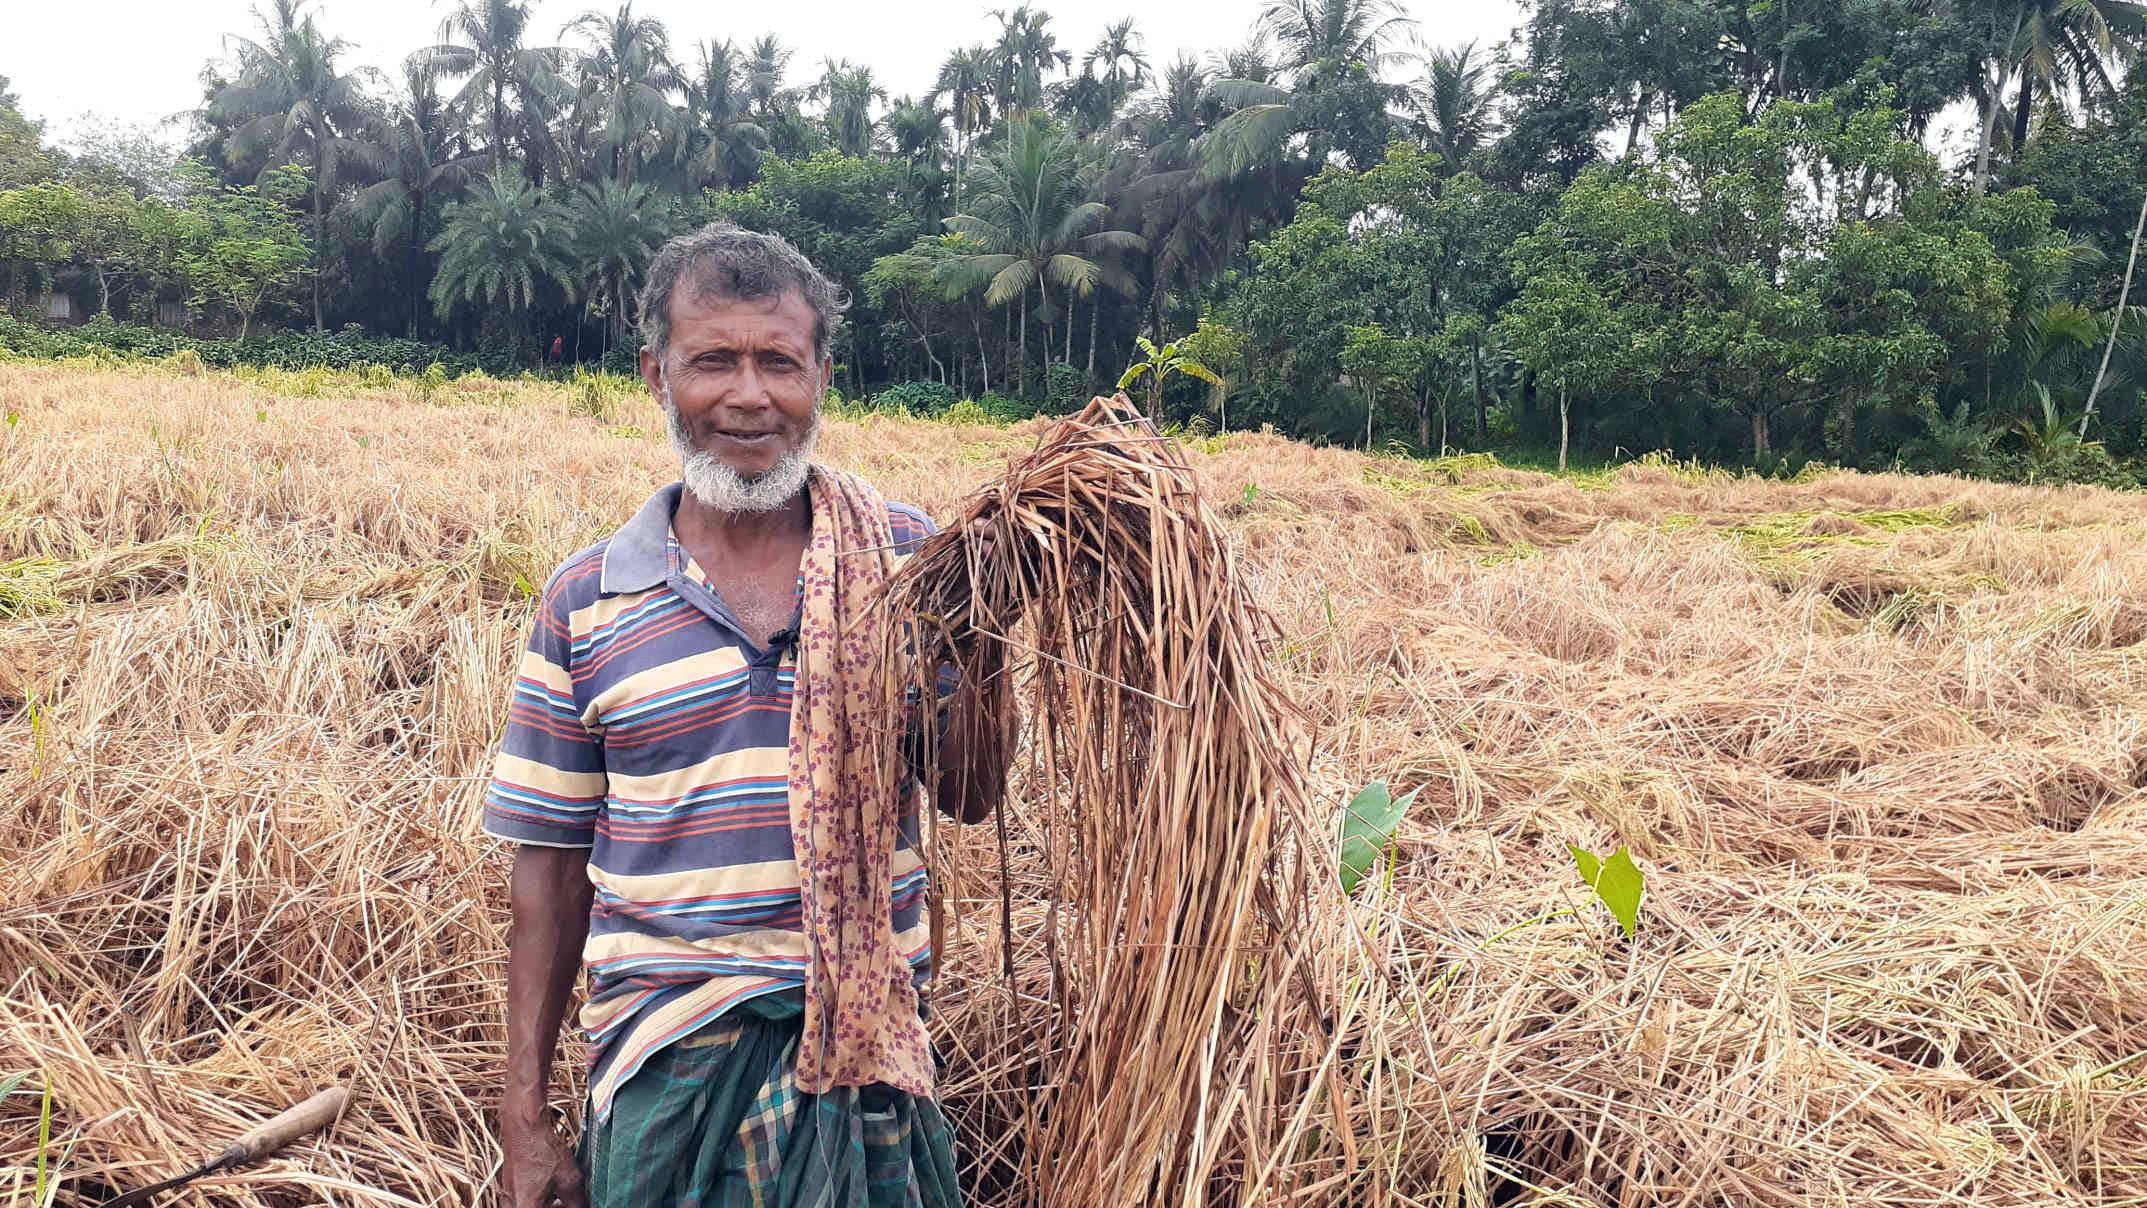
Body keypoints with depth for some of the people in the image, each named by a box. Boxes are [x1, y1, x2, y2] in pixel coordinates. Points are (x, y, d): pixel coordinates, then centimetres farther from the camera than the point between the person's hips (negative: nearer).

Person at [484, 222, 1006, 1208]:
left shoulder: (906, 558, -1)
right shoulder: (583, 606, -2)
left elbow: (970, 798, 1)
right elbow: (551, 868, 3)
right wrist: (524, 1120, 3)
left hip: (869, 1041, 1)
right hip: (667, 1060, 0)